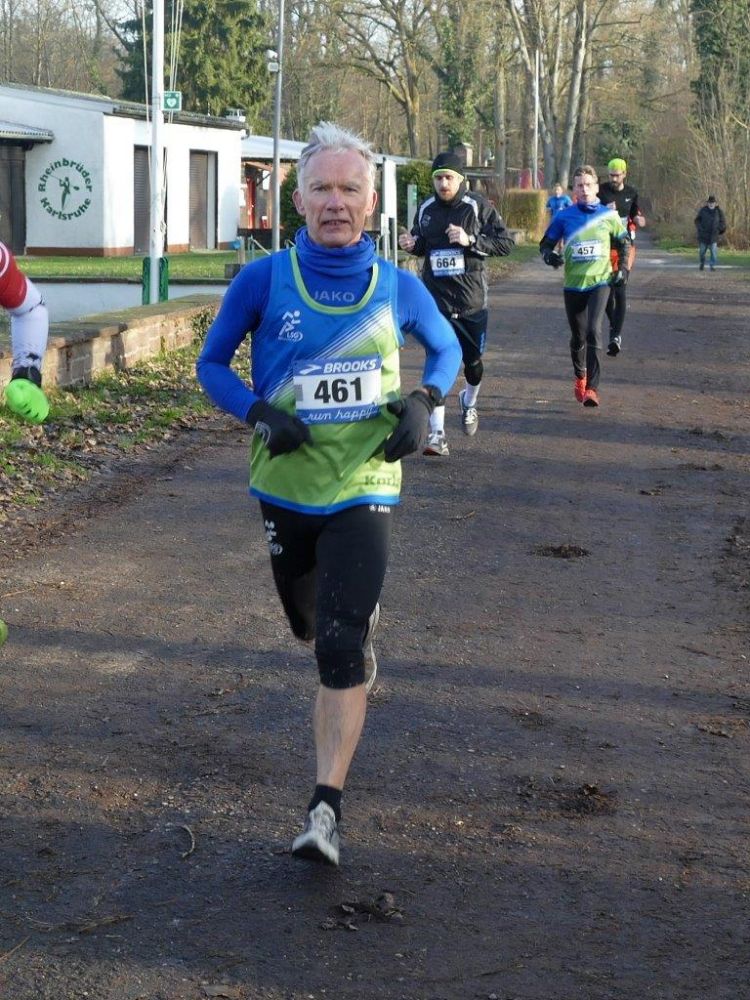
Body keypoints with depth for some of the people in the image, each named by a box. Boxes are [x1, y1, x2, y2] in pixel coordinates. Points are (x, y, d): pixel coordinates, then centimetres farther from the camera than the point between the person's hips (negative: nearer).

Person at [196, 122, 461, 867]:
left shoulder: (398, 288, -4)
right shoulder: (264, 280, -8)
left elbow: (445, 350, 14)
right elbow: (212, 362, 2)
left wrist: (422, 403, -7)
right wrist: (259, 414, -17)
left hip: (362, 488, -2)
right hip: (286, 487, 2)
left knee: (341, 648, -15)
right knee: (312, 628, 21)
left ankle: (326, 808, -12)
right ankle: (358, 623, 60)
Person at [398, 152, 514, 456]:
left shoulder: (478, 206, -7)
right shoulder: (426, 209, 5)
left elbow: (506, 243, -9)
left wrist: (471, 240, -22)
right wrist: (411, 244, -3)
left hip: (471, 298, -1)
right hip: (436, 297, 1)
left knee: (473, 359, 12)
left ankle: (469, 402, 45)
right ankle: (437, 434, -6)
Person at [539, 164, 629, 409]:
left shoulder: (608, 216, 0)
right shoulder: (564, 217, -1)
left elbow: (623, 243, 15)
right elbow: (546, 243, 7)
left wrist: (622, 268, 3)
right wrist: (549, 255, -15)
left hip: (600, 281, -2)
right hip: (573, 285, 2)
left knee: (593, 330, -20)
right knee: (577, 336, 13)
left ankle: (592, 388, -20)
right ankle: (580, 377, 39)